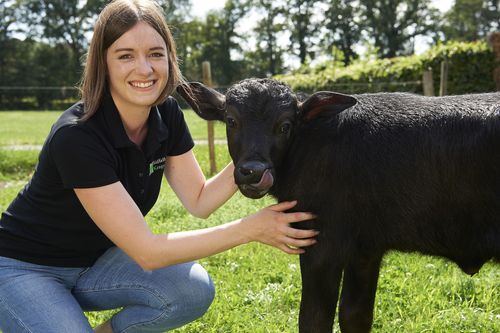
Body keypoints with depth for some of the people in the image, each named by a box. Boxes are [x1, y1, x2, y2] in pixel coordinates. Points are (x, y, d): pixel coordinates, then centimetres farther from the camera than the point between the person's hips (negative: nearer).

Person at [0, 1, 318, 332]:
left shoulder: (167, 115, -10)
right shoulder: (76, 135, -31)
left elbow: (199, 200, -3)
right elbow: (146, 251, -31)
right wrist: (251, 229, -32)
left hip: (95, 259, 6)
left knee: (194, 290, -18)